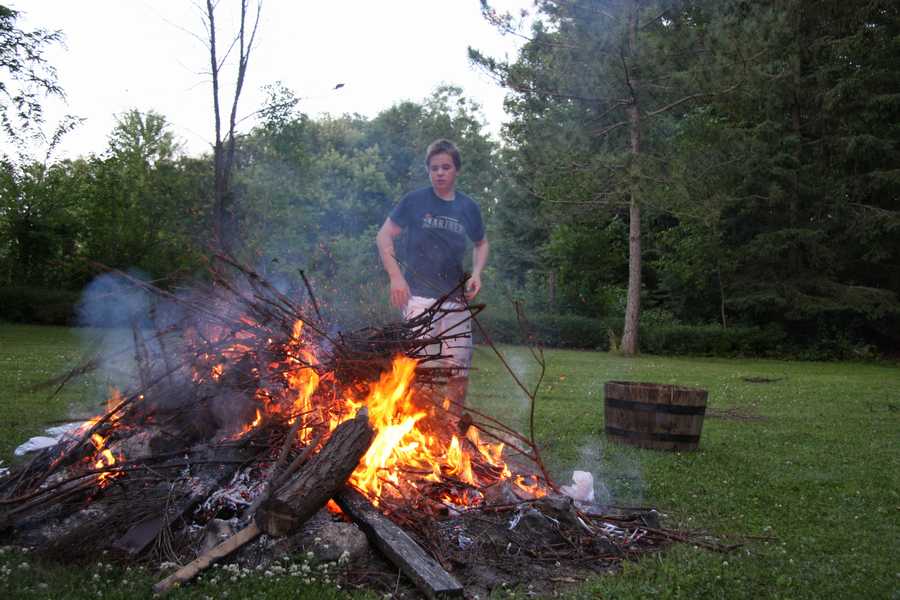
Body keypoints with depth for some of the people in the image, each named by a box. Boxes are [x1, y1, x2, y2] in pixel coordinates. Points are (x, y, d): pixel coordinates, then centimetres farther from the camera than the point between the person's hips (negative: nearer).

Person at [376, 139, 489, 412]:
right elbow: (384, 236, 1)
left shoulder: (468, 207, 8)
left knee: (459, 369, 7)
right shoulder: (415, 201, -2)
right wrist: (396, 277, -10)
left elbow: (481, 244, 22)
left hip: (456, 297, 4)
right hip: (419, 294, -4)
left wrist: (477, 272, 4)